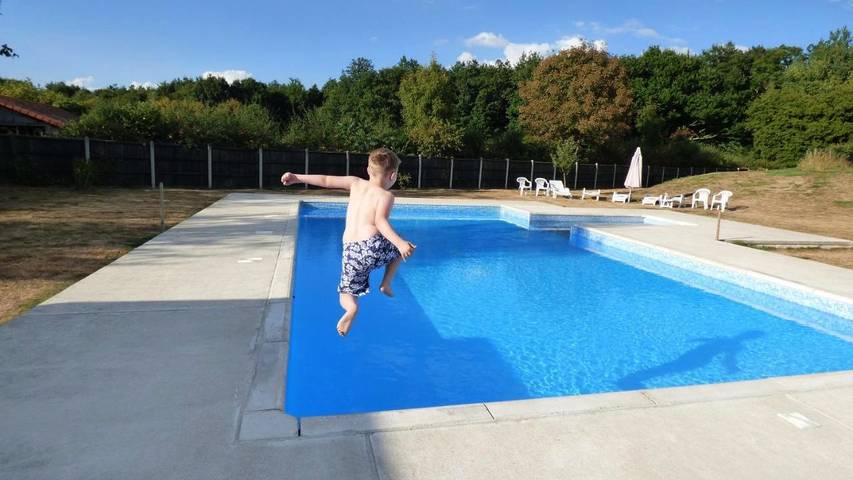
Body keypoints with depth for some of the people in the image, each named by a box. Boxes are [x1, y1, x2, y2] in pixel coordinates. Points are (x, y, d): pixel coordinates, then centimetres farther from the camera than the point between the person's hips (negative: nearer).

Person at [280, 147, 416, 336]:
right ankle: (386, 284, 18)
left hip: (350, 251, 3)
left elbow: (326, 180, 14)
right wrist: (400, 243, -27)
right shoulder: (386, 195, 1)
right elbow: (380, 221, -17)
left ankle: (351, 308, -19)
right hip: (372, 246, -3)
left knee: (346, 295, 17)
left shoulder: (356, 183, 15)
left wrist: (297, 178, 22)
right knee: (402, 248, 30)